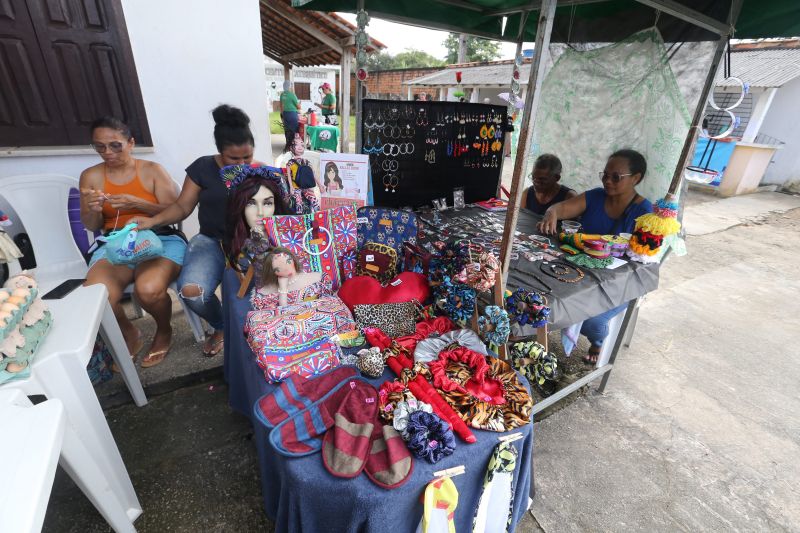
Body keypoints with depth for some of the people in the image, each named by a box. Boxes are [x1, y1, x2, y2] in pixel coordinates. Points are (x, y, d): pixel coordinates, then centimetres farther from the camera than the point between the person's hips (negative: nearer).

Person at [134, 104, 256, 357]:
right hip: (212, 240, 2)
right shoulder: (203, 167, 4)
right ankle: (220, 326, 10)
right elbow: (182, 207, 6)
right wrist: (153, 220, -11)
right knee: (190, 290, -25)